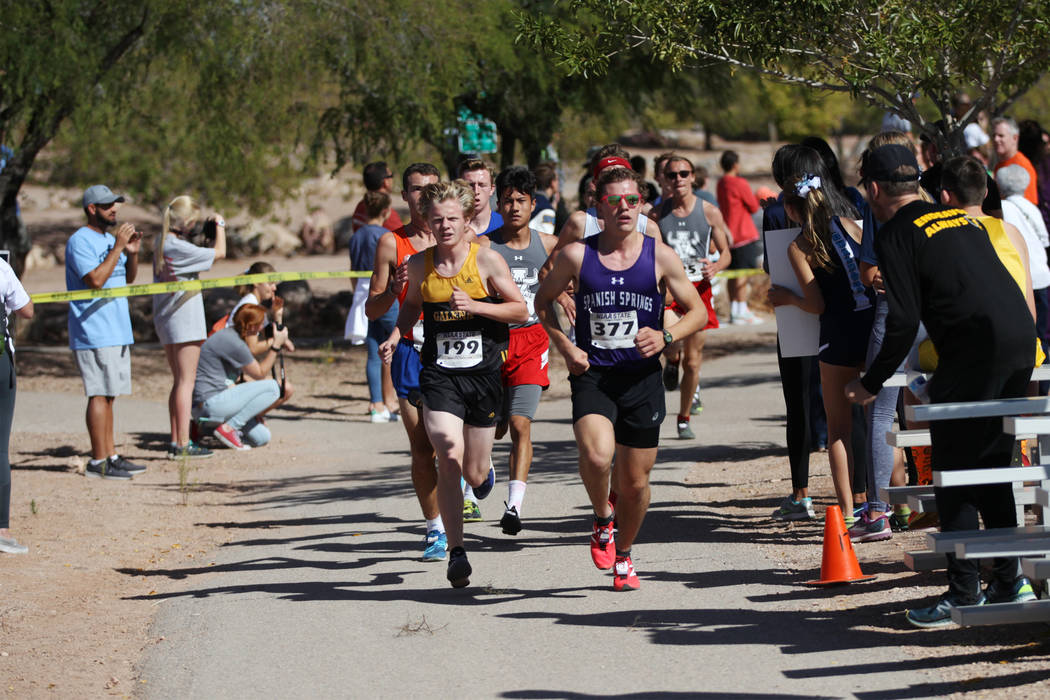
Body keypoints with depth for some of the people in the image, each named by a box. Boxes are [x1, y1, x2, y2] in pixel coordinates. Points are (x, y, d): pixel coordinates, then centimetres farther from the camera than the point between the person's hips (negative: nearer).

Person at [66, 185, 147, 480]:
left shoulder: (109, 239, 17)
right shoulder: (80, 241, -11)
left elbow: (128, 278, 22)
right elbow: (96, 279, -21)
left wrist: (132, 253, 4)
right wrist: (118, 247, -18)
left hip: (117, 331, 9)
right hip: (94, 332, -9)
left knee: (108, 394, 10)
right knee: (100, 394, -10)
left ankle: (110, 455, 14)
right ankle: (98, 461, -9)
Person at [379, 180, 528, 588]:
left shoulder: (486, 260, -6)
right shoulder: (419, 265, 2)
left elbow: (521, 310, -3)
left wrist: (475, 306, -16)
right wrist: (396, 335, 4)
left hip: (484, 374, -1)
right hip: (439, 375, 1)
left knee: (474, 476, 9)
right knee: (449, 456, -21)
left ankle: (483, 468, 50)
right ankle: (456, 551, -14)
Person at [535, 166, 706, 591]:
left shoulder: (660, 257, 0)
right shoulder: (577, 256, 0)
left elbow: (698, 313, 6)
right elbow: (543, 300, 16)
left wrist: (665, 337, -13)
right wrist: (563, 345, 2)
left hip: (642, 378, 1)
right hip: (592, 376, -1)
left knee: (635, 481, 6)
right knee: (597, 454, -28)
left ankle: (623, 555, 33)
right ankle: (602, 519, 4)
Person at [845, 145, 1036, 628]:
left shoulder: (897, 235, -1)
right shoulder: (962, 219, 22)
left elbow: (903, 322, -7)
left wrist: (871, 383, 3)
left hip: (975, 350, -7)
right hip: (1022, 340, 8)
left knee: (955, 469, 1)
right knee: (992, 464, 17)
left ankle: (964, 593, 1)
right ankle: (1008, 582, 20)